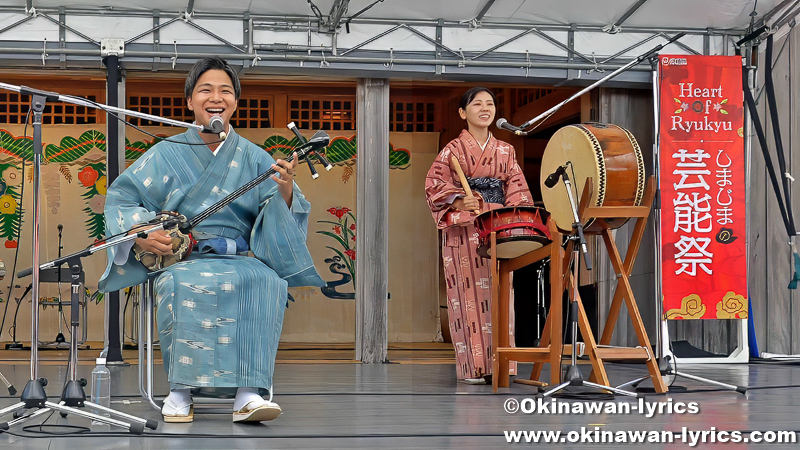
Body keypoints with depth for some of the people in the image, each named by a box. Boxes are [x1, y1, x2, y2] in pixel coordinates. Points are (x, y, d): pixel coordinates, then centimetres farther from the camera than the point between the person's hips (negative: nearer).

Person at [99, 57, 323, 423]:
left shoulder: (254, 158, 11)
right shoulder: (167, 153, 8)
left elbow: (279, 216, 4)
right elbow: (120, 197, 7)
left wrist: (285, 190, -19)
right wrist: (141, 234, -11)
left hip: (240, 258, 1)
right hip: (179, 258, -1)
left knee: (268, 282, -33)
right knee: (182, 284, -37)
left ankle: (248, 394, -36)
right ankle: (180, 391, -27)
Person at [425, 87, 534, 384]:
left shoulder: (505, 151, 14)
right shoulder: (453, 150, 3)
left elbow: (516, 189, 11)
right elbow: (434, 184, -3)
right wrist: (459, 202, -18)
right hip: (463, 231, -4)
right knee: (469, 293, -6)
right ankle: (473, 366, -2)